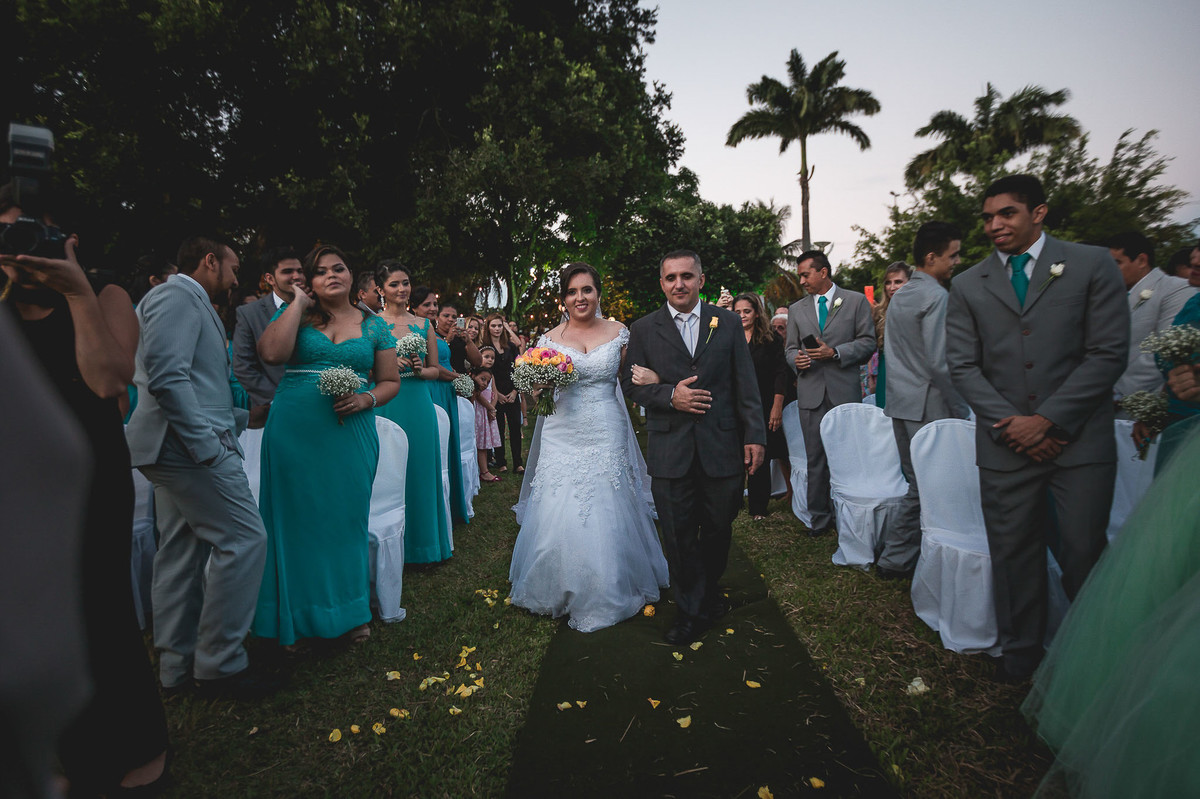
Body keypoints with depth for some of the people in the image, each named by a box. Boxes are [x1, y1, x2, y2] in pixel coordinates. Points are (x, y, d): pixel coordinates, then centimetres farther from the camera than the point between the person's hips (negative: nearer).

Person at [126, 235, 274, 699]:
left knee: (182, 552, 13)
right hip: (190, 445, -11)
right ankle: (219, 665, 1)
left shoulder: (185, 300, 23)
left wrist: (243, 417, 27)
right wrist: (206, 444, -21)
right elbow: (167, 377, -20)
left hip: (178, 448, 11)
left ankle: (177, 666, 22)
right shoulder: (179, 294, -8)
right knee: (244, 539, -9)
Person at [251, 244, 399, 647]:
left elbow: (391, 381, 9)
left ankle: (352, 611, 23)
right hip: (294, 430, 0)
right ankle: (298, 615, 22)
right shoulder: (294, 314, 8)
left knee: (348, 517, 7)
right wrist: (298, 303, -5)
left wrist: (366, 399, -11)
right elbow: (271, 352, -12)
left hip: (352, 432, 1)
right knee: (299, 517, 6)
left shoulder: (374, 326, 9)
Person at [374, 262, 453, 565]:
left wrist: (418, 370, -7)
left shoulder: (424, 324, 10)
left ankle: (421, 542, 21)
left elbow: (435, 370, 13)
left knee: (420, 469, 7)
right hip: (384, 404, -2)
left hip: (418, 405, 3)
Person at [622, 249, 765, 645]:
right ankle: (692, 609, 25)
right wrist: (669, 396, -13)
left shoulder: (728, 322, 5)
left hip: (722, 446, 1)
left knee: (718, 529, 14)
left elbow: (746, 384, 3)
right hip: (670, 449, 0)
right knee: (678, 535, 6)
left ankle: (709, 592, 41)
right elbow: (631, 382, 3)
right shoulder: (644, 329, 3)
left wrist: (754, 435, -3)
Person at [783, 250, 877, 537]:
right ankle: (820, 518, 14)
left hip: (845, 391, -2)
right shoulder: (796, 309, 15)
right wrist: (796, 359, -7)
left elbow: (868, 342, 0)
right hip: (811, 392, 3)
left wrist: (835, 352, -14)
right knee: (815, 459, 4)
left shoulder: (856, 301, 5)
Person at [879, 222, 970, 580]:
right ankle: (895, 559, 8)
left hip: (900, 403, 9)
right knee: (930, 488, 1)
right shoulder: (937, 297, -13)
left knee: (918, 485, 15)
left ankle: (894, 557, 19)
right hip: (929, 406, -9)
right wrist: (961, 409, -9)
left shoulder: (898, 296, 14)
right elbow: (940, 362, -18)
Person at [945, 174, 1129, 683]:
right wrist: (1010, 423, -8)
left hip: (1080, 441, -1)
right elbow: (963, 365, 3)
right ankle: (1020, 654, 25)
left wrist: (1046, 419, -12)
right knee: (1013, 552, 9)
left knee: (1084, 555, 5)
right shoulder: (968, 286, 8)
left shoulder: (1092, 265, 3)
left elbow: (1108, 354, -5)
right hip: (1005, 445, 2)